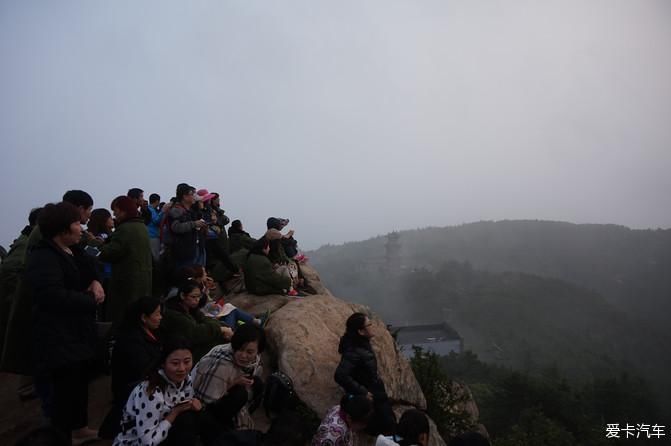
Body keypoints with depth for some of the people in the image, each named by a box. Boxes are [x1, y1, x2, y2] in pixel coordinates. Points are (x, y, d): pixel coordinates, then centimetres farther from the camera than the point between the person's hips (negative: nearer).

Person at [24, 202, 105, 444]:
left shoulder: (72, 250, 9)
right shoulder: (43, 258, -22)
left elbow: (89, 273, 21)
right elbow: (53, 296, -31)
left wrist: (95, 283, -4)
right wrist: (91, 300, -19)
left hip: (77, 330, 10)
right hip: (58, 336, -10)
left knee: (80, 381, 20)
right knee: (65, 386, 0)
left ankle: (79, 427, 37)